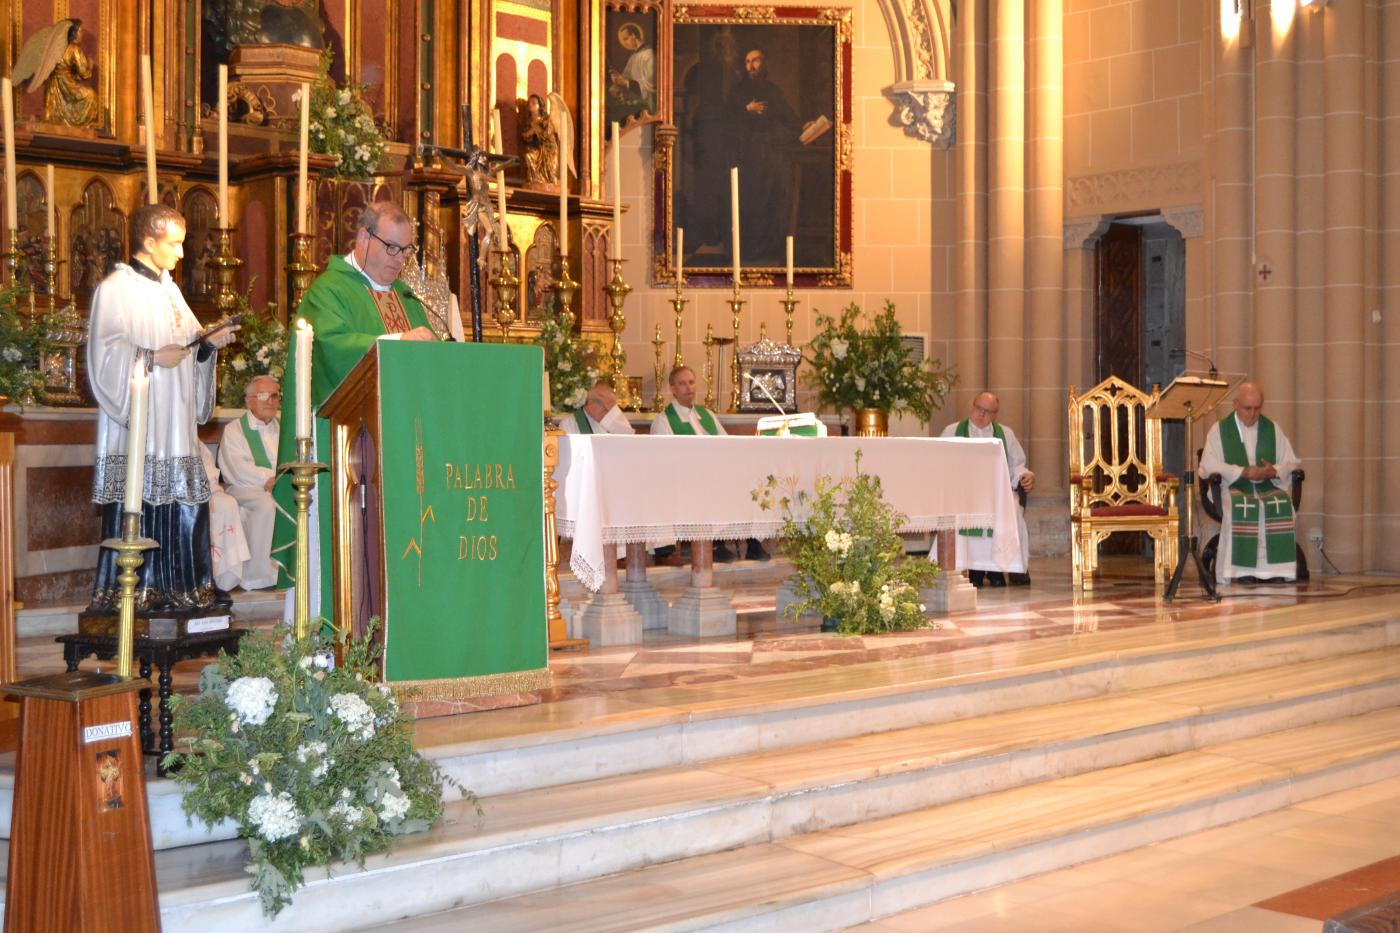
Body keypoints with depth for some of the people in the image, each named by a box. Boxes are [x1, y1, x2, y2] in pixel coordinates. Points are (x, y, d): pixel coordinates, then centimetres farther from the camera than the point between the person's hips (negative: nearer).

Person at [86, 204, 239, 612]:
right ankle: (124, 591, 1)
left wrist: (210, 342, 3)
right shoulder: (115, 288, -6)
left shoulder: (168, 288, 19)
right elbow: (105, 352, -15)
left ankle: (183, 586, 11)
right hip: (137, 423, -8)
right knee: (135, 505, -6)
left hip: (175, 422, 8)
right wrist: (153, 357, -21)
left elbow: (188, 346, 21)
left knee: (183, 498, 5)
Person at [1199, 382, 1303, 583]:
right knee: (1242, 506, -37)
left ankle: (1277, 569, -30)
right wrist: (1243, 472, -16)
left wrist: (1274, 471, -11)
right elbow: (1208, 465, -3)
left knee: (1282, 503, -32)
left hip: (1268, 487, 2)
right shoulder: (1219, 429, 8)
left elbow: (1291, 462, 13)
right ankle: (1243, 570, -33)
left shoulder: (1273, 429, 17)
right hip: (1233, 488, -2)